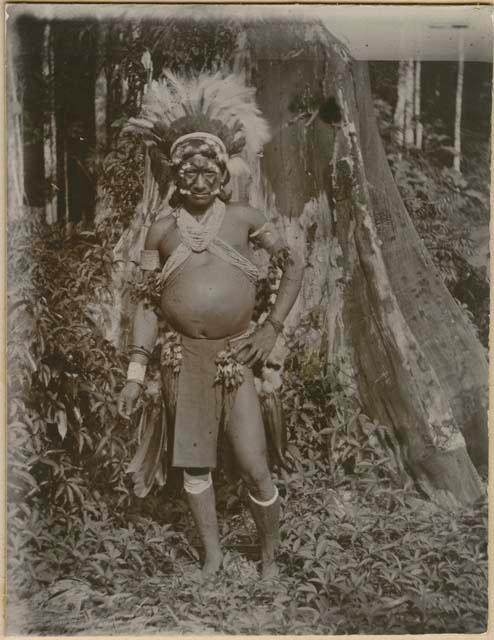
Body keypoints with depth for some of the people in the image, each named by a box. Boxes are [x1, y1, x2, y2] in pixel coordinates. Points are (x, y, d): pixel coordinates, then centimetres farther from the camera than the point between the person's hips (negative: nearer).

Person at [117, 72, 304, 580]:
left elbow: (293, 263, 9)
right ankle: (212, 554, 33)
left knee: (255, 470, -1)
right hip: (181, 358, 2)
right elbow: (147, 302, 5)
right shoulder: (161, 229, 5)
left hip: (234, 358, -1)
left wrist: (273, 326, -1)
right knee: (193, 464, 12)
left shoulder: (242, 217, 3)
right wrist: (135, 373, 0)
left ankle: (269, 557, 25)